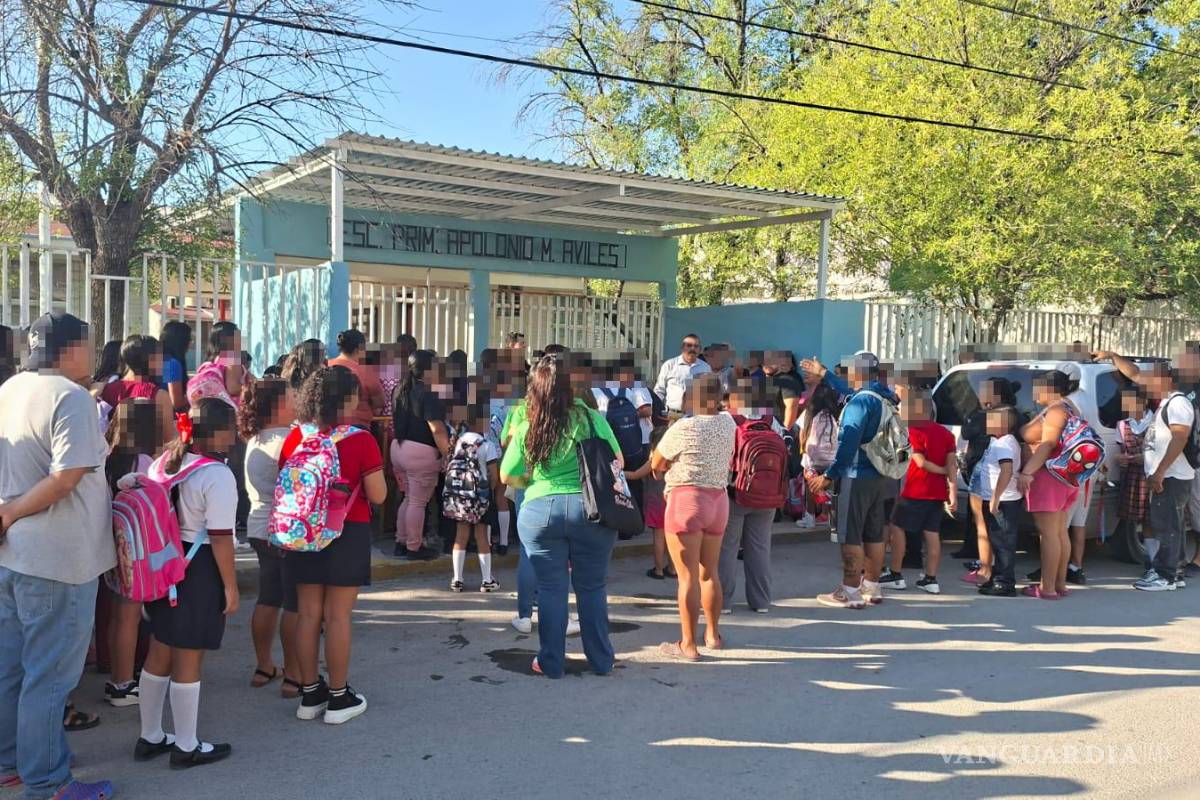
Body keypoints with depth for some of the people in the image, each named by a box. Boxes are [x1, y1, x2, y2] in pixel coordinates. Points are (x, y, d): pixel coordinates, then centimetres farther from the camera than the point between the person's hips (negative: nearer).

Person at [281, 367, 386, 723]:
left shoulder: (295, 437, -2)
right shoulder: (360, 440, -14)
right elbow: (378, 496, -12)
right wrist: (376, 471, 5)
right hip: (347, 534, -4)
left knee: (308, 614, 11)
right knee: (337, 617, 3)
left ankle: (309, 694, 23)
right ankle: (339, 698, 14)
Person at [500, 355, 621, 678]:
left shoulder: (526, 428, -1)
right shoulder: (592, 419, -4)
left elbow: (507, 476, 8)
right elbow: (618, 462, 5)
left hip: (540, 512, 0)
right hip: (591, 509, 0)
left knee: (551, 589, 9)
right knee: (593, 587, 12)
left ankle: (551, 662, 18)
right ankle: (602, 660, 23)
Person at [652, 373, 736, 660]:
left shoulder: (682, 428, -13)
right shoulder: (728, 424, 4)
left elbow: (657, 464, 0)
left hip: (686, 500, -6)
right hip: (719, 500, 6)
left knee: (688, 576, -2)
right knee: (710, 573, 19)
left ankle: (688, 645, 2)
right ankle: (713, 634, 31)